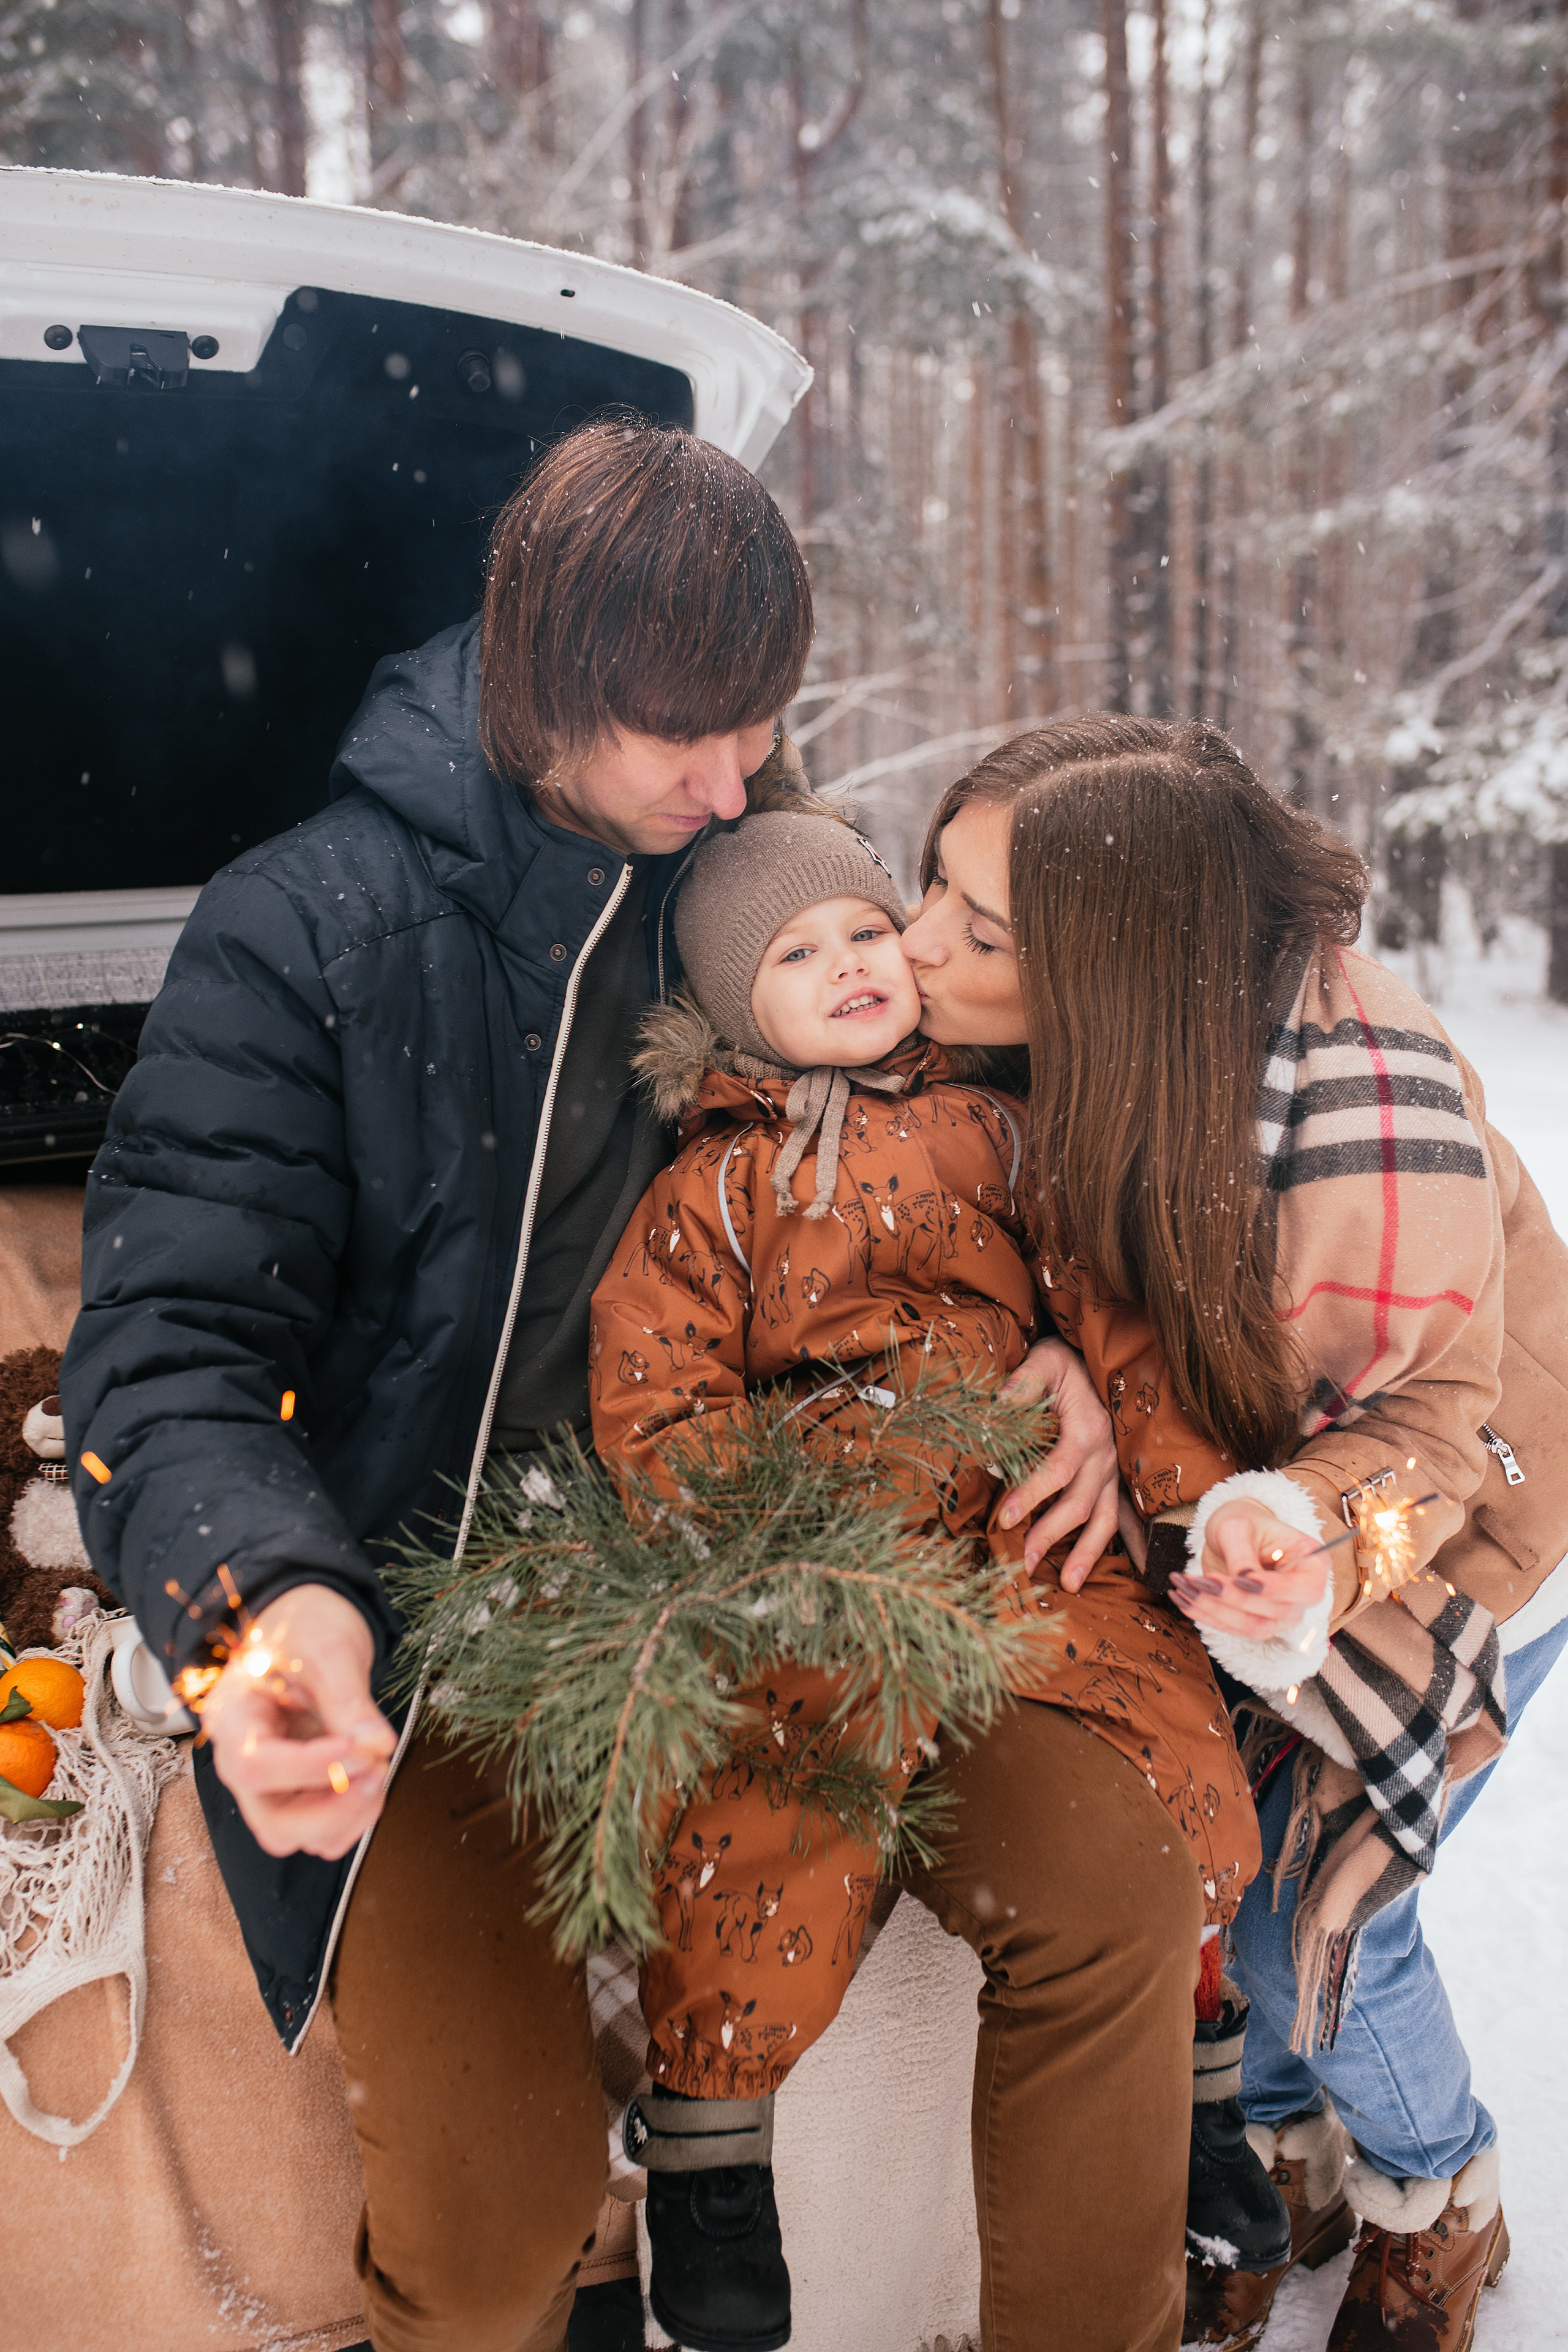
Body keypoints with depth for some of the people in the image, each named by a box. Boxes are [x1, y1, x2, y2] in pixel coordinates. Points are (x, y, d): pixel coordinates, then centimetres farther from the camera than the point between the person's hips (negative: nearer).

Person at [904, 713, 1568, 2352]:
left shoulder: (1370, 1125, -37)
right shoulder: (1092, 1043, -20)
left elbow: (1435, 1421, -23)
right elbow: (1106, 1291, -6)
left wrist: (1308, 1535, -43)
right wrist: (1108, 1404, -28)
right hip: (1232, 1499, 5)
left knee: (1307, 1917, 0)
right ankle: (1289, 2165, 38)